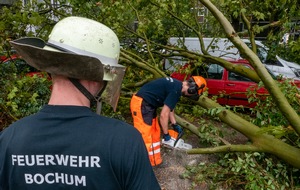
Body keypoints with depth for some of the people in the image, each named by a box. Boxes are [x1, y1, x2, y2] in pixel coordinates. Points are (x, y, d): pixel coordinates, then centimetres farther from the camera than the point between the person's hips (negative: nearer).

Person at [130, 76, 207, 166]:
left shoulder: (176, 85, 9)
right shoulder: (176, 90, -21)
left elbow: (169, 107, 21)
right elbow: (164, 115, -20)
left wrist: (175, 125, 21)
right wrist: (166, 135, -10)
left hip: (147, 104, 11)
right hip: (141, 104, -11)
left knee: (155, 133, 17)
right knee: (145, 137, -7)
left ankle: (154, 161, 28)